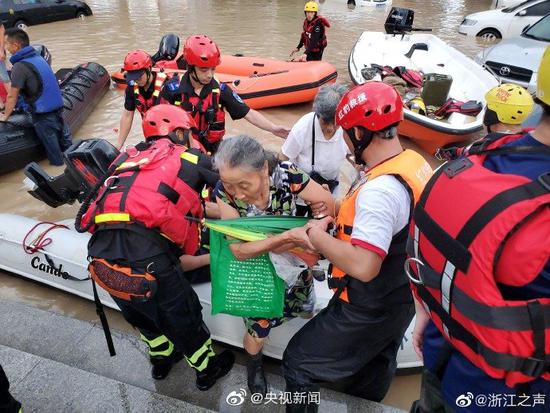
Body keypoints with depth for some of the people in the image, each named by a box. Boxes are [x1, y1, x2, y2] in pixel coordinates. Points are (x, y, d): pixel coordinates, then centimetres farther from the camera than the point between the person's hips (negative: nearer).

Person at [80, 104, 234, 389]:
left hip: (101, 258, 6)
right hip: (147, 256, -5)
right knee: (183, 318, 20)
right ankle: (207, 369, 44)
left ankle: (162, 358, 55)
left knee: (140, 315, 31)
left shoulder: (127, 158, 20)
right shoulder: (193, 159, 7)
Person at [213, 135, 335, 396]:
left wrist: (302, 238, -29)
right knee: (258, 329, 4)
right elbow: (239, 249, -29)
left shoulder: (286, 174, -29)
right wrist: (282, 238, -41)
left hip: (293, 260, 1)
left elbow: (329, 205, -19)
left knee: (310, 313, 12)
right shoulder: (224, 191, -28)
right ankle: (254, 364, 40)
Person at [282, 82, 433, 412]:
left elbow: (363, 267, -36)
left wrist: (319, 237, -21)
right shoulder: (415, 161, -5)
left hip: (369, 312, -9)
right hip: (402, 298, 9)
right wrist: (340, 219, 1)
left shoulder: (379, 189, -32)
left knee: (298, 364, 9)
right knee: (375, 372, 31)